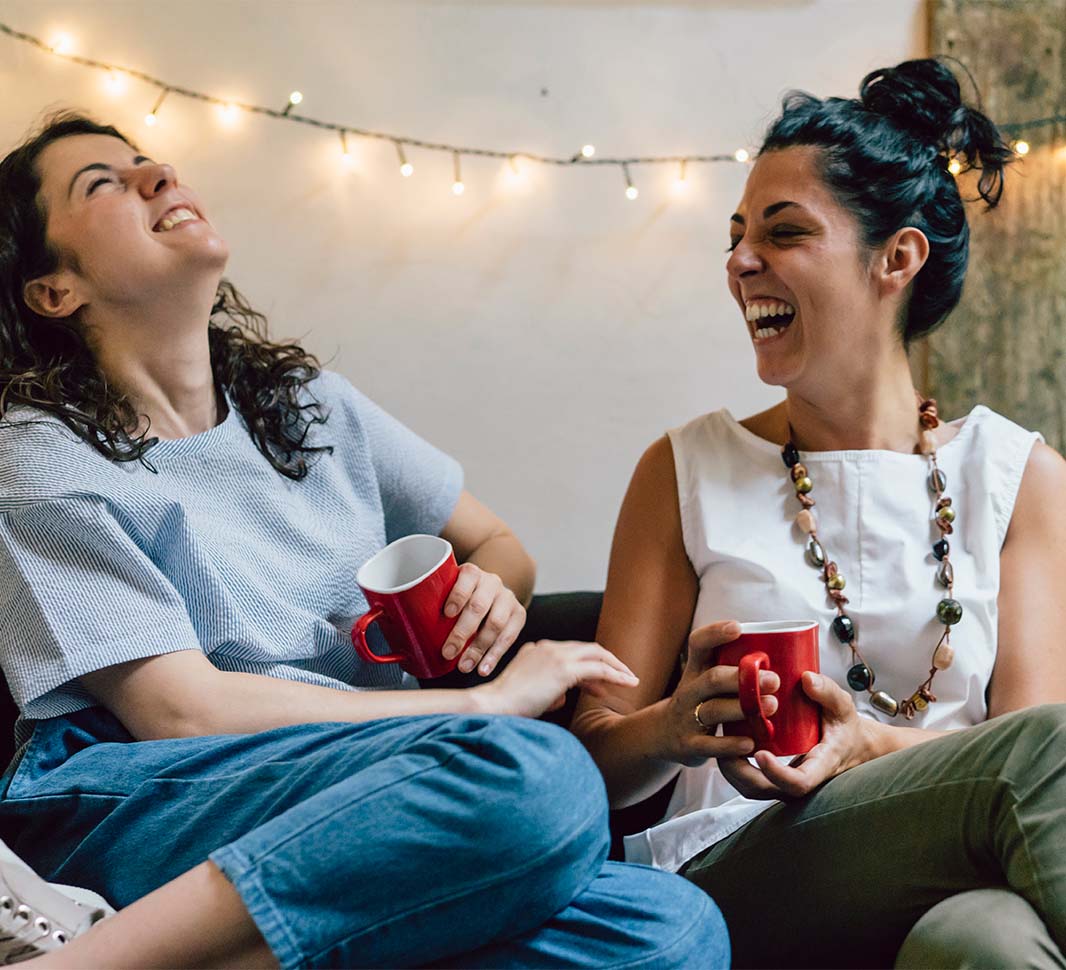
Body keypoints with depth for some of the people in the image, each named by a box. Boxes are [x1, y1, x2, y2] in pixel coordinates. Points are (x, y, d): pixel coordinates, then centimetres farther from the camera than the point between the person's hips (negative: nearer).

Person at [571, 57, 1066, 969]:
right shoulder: (687, 471, 9)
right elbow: (598, 763, 7)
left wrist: (870, 744, -21)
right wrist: (678, 726, -17)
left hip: (946, 888, 1)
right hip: (733, 874, 0)